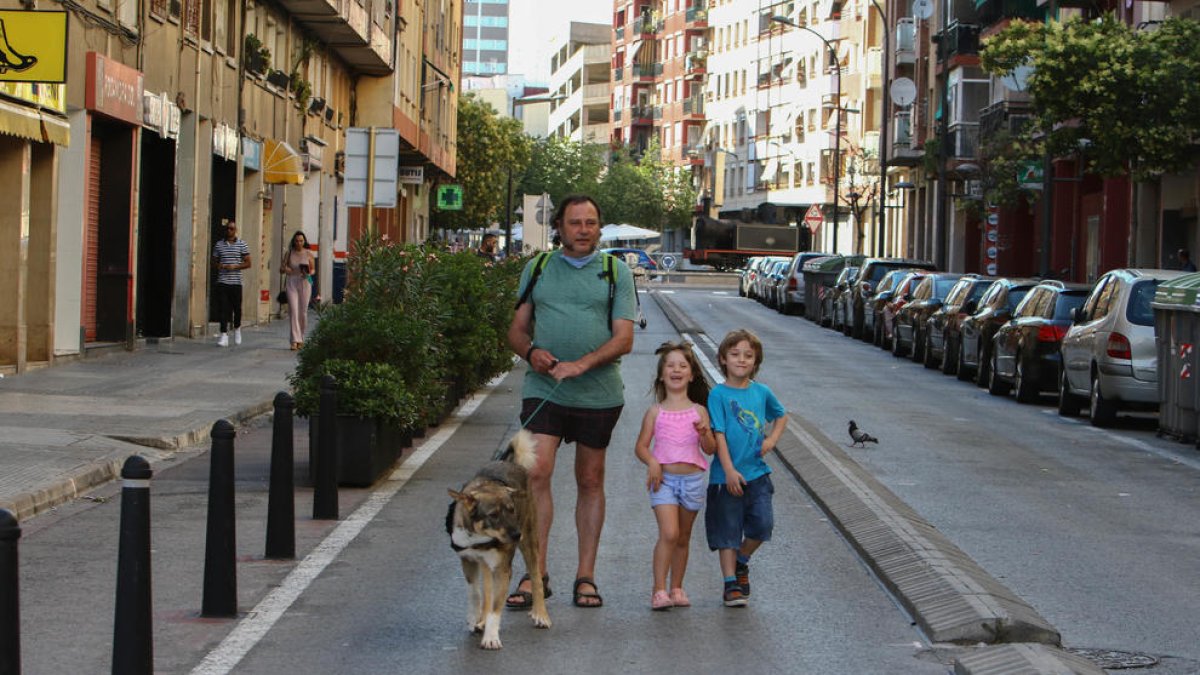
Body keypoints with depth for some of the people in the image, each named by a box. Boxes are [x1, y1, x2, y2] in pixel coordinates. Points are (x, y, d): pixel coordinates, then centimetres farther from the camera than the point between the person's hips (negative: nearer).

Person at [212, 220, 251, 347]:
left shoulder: (242, 245, 3)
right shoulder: (219, 245, 9)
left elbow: (248, 263, 2)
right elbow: (214, 262, 15)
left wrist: (235, 267, -13)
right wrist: (219, 266, -8)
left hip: (236, 282, -1)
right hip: (222, 282, 1)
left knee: (237, 308, 6)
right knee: (222, 308, -7)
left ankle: (237, 328, 32)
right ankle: (224, 334, -8)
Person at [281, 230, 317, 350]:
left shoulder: (308, 253, 2)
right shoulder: (289, 253, 5)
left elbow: (313, 269, 10)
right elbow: (281, 268, 11)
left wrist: (308, 273, -13)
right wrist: (285, 269, -12)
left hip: (305, 283, 0)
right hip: (291, 283, 0)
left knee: (303, 312, 3)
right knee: (293, 311, -10)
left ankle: (301, 338, 21)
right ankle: (295, 340, -13)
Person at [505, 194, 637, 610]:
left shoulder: (615, 272, 5)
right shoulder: (537, 268, 10)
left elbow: (624, 338, -4)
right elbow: (517, 330, 12)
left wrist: (582, 364, -19)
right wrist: (531, 352, -11)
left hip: (598, 392, 0)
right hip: (543, 389, 0)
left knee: (590, 482, 7)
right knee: (537, 473, -12)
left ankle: (585, 576, 14)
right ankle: (535, 573, -8)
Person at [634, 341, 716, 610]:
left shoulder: (698, 411, 4)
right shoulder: (656, 412, 2)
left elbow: (711, 449, 3)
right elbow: (641, 446, 4)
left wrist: (704, 433, -17)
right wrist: (652, 462, -14)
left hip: (693, 478, 2)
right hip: (664, 478, -2)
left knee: (683, 537, 10)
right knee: (669, 533, -16)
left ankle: (676, 589, 20)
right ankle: (659, 590, -11)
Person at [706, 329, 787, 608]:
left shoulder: (762, 392, 6)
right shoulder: (719, 394, -7)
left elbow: (781, 415, 24)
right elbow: (719, 435, -11)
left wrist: (772, 439, 6)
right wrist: (730, 471, -18)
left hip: (757, 472, 4)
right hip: (727, 476, -4)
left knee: (763, 523, -5)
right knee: (728, 531, 2)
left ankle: (741, 561, 21)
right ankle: (731, 583, 11)